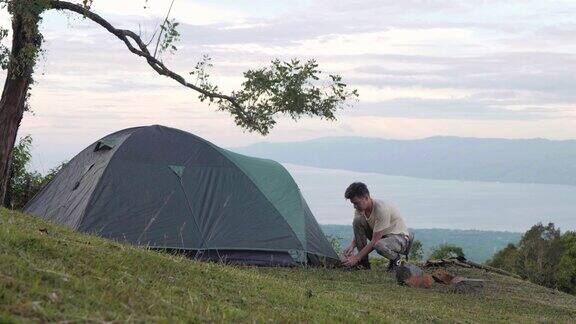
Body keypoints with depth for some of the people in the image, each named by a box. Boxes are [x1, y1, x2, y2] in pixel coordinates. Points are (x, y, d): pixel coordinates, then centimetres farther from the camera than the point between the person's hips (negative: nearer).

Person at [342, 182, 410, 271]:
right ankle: (364, 262, -9)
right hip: (379, 236, 8)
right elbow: (358, 231, 1)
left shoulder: (381, 209, -31)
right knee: (357, 221, -15)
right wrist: (352, 246, -22)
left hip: (400, 237, -8)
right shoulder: (360, 208, -8)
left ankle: (395, 259, -5)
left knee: (379, 245, -41)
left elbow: (375, 240, -30)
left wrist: (356, 258, -31)